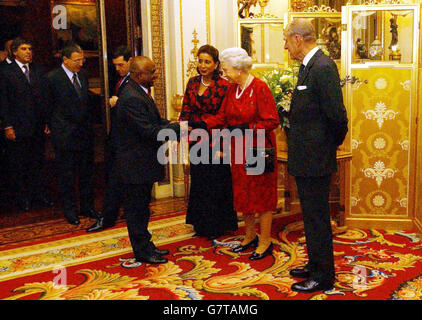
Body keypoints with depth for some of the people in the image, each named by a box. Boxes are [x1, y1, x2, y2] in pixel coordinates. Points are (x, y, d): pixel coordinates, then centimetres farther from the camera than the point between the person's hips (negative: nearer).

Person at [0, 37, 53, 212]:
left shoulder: (39, 70, 9)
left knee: (37, 163, 13)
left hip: (38, 127, 4)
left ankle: (39, 194, 25)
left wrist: (47, 122, 6)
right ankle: (22, 198, 20)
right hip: (18, 128, -4)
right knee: (18, 165, 6)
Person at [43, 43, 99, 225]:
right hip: (65, 135, -6)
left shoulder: (82, 77, 11)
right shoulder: (53, 78, -9)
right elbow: (48, 106, -3)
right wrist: (56, 128, 1)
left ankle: (87, 207, 25)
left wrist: (89, 126, 12)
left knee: (87, 172, 12)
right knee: (66, 175, 5)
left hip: (85, 134, 6)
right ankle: (70, 211, 18)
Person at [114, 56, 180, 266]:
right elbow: (149, 132, -27)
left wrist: (174, 125, -1)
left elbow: (154, 121, 16)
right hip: (135, 165, -10)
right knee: (136, 210, 5)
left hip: (144, 163, 10)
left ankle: (145, 246, 34)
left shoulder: (140, 93, 9)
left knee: (142, 208, 20)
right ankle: (142, 252, 18)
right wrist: (178, 127, -18)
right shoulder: (131, 98, -24)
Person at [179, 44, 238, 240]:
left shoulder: (223, 86, -11)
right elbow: (186, 110, 5)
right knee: (198, 182, 15)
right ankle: (201, 225, 31)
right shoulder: (192, 83, 5)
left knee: (215, 184, 5)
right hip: (197, 142, 5)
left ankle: (216, 227, 21)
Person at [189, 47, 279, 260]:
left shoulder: (259, 88, -15)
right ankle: (250, 236, 30)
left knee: (261, 193, 2)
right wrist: (202, 124, -4)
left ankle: (265, 242, 14)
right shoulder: (232, 89, 7)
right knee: (243, 192, 14)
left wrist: (246, 128, -22)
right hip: (238, 150, 7)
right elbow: (222, 117, 9)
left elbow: (272, 121, -17)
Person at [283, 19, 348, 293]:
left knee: (317, 218, 2)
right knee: (312, 216, 20)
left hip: (315, 159, -10)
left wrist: (333, 144, -7)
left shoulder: (323, 68, -19)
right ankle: (315, 265, 35)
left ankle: (323, 277, 17)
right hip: (306, 159, 10)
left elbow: (337, 116, -21)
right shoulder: (309, 66, 12)